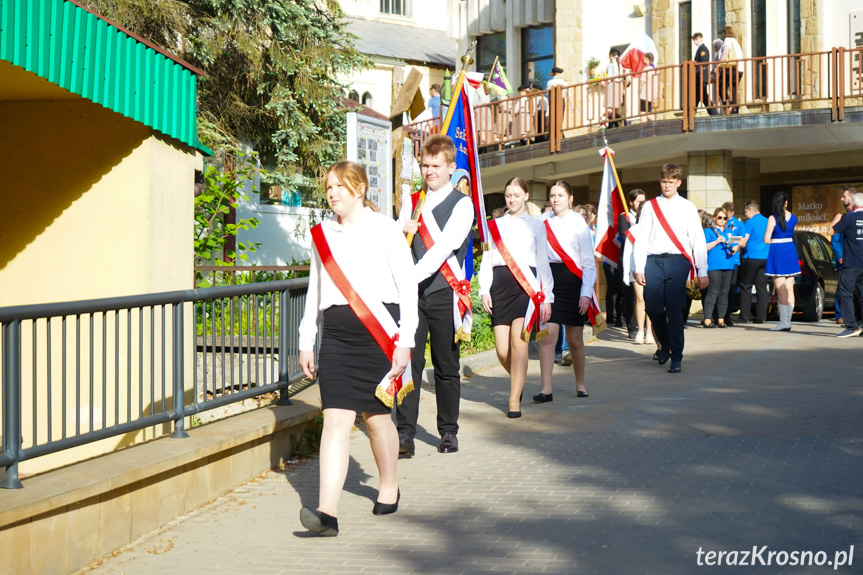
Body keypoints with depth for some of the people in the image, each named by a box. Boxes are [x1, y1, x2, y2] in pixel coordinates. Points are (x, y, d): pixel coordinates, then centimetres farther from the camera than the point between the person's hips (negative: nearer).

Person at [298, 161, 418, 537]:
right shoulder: (322, 234, 11)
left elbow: (408, 287, -2)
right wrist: (306, 343, 15)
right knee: (335, 419, -7)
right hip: (336, 334, 3)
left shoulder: (384, 229, -1)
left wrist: (404, 342, -7)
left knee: (376, 416, 9)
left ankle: (389, 488, 34)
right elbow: (315, 291, 18)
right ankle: (327, 512, -14)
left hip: (377, 332, -3)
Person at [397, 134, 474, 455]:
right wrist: (403, 228, -6)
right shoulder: (411, 202, 14)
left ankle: (448, 432, 18)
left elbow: (444, 246, -15)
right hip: (412, 293, 3)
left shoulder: (462, 204, -2)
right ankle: (405, 434, -3)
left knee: (446, 367, 6)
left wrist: (412, 276, -26)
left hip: (443, 294, -3)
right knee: (410, 362, -4)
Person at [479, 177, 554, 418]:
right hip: (499, 283, 2)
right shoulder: (495, 225, 15)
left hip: (527, 284, -2)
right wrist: (484, 291, 3)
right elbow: (486, 260, 13)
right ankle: (519, 382, 27)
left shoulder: (536, 225, 12)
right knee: (502, 349, -3)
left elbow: (543, 262, 11)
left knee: (519, 342, -15)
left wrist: (547, 298, 6)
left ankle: (515, 401, -10)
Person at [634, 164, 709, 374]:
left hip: (678, 262, -1)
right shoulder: (649, 207, 10)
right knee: (652, 308, 0)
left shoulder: (688, 207, 8)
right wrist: (639, 268, 0)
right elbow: (641, 238, 8)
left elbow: (698, 240, 6)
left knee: (674, 310, -4)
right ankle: (665, 344, 28)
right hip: (654, 261, 1)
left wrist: (702, 271, 2)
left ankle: (676, 357, 6)